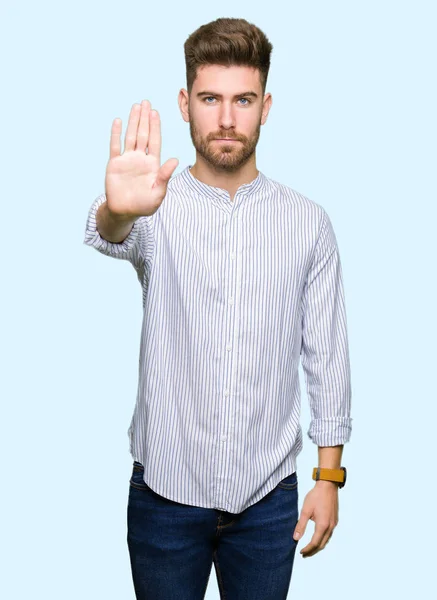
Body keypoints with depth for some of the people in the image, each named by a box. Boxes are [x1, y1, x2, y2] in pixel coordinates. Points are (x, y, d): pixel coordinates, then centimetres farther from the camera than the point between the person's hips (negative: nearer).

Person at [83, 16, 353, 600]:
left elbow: (327, 355, 2)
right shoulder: (158, 207, -6)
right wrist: (117, 212, -55)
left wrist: (329, 476, 0)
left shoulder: (308, 222, -1)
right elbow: (111, 236, -30)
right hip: (166, 488, -1)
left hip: (267, 493, 1)